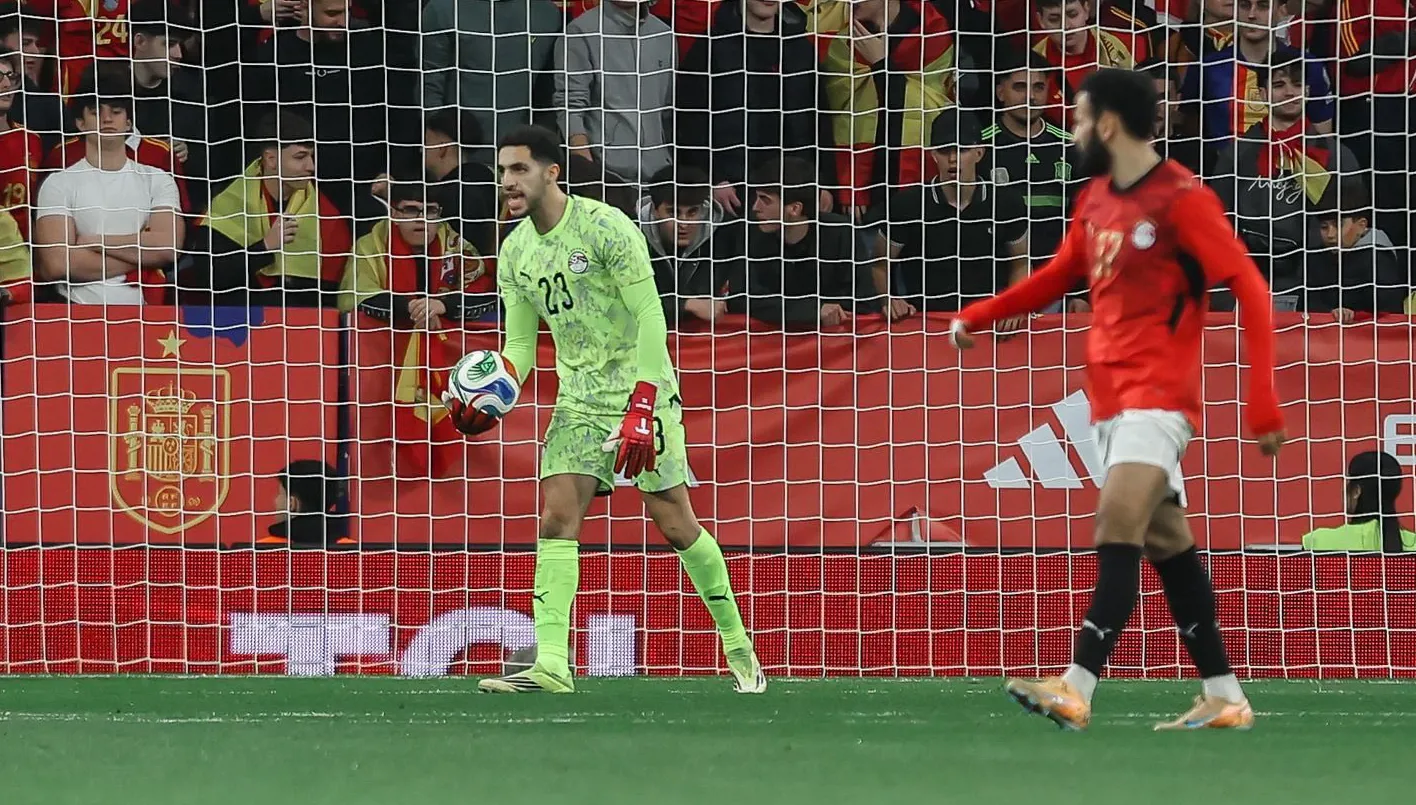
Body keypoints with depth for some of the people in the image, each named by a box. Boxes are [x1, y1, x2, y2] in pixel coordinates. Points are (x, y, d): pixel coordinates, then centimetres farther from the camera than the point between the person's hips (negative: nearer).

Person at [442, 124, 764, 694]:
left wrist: (641, 408, -23)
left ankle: (737, 643, 14)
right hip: (578, 401, 5)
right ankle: (551, 663, -16)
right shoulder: (515, 252, 6)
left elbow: (650, 320, -16)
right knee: (556, 519, -11)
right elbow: (520, 344, 11)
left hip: (641, 389, -5)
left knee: (676, 523, -4)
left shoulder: (606, 227, -14)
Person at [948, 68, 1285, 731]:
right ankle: (1224, 699, 12)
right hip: (1111, 397, 8)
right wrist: (975, 318, 23)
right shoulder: (1096, 201, 13)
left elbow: (1250, 291, -13)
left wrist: (1263, 403, -18)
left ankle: (1076, 689, -28)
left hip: (1158, 396, -8)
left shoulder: (1182, 199, -11)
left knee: (1118, 533, -18)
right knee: (1167, 544, 8)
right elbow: (1058, 276, 29)